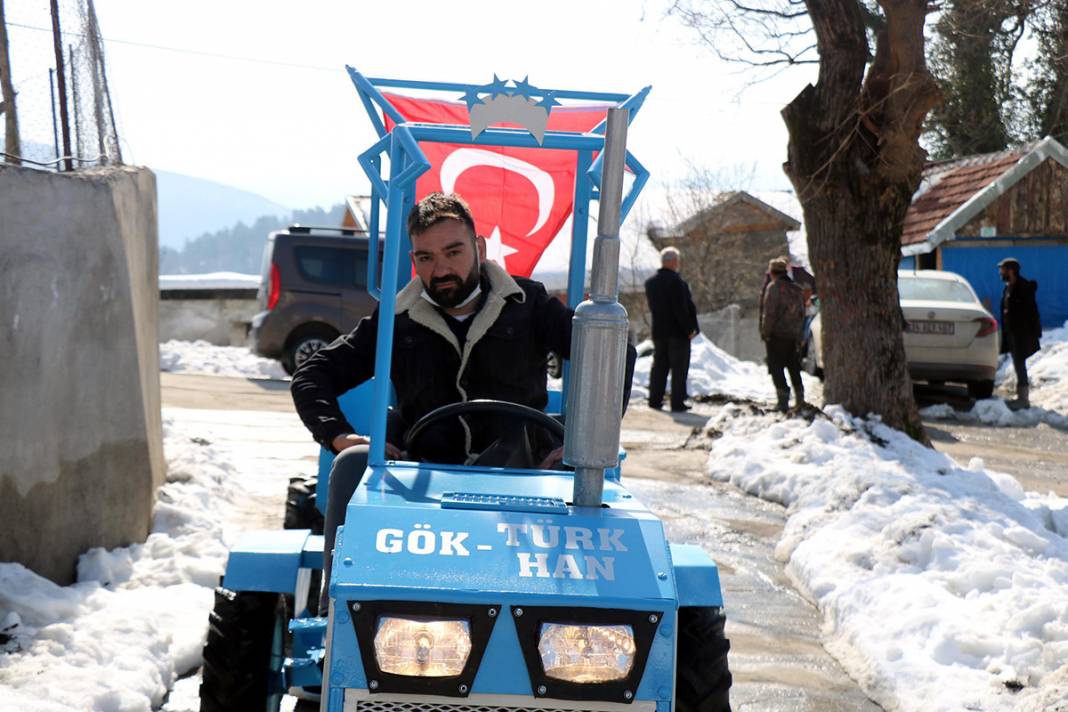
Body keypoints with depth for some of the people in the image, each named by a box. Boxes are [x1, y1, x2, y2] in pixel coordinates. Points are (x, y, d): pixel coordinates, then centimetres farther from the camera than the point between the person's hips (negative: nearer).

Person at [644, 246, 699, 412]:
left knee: (659, 367, 14)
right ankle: (677, 403, 0)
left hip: (658, 331, 7)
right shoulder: (676, 281, -18)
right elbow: (681, 309, -19)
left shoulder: (650, 282, 6)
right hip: (677, 330, -7)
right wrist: (689, 329, -13)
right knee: (679, 367, 0)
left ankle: (655, 400, 15)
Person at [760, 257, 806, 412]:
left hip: (777, 335, -7)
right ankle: (800, 401, 20)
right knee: (794, 369, 16)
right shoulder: (797, 290, 13)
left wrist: (765, 332, -9)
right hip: (793, 336, 7)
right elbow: (802, 314, 16)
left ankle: (783, 402, -11)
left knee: (776, 368, -3)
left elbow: (769, 313, -16)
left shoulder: (773, 287, -10)